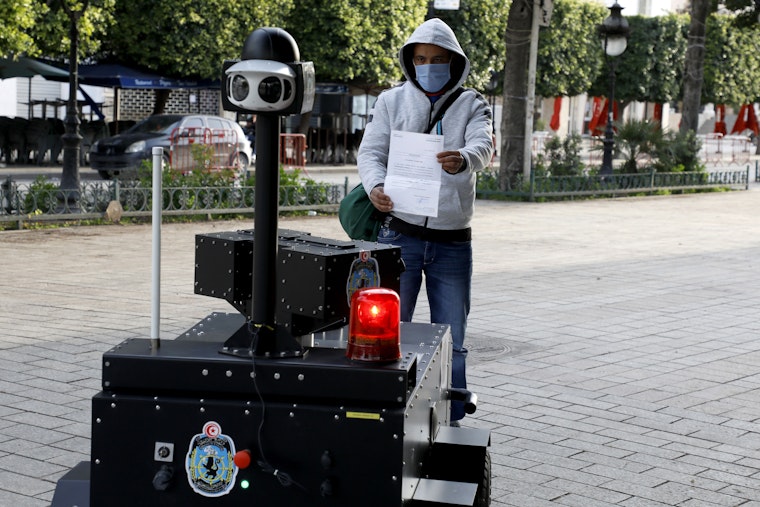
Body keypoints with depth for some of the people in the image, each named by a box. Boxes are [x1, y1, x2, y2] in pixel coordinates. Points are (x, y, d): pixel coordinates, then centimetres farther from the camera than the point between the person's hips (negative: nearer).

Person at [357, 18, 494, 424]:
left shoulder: (472, 105, 5)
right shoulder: (392, 101, 6)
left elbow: (483, 146, -13)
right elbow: (370, 151, -2)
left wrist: (462, 160, -39)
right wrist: (375, 187, -25)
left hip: (453, 242, 0)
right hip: (400, 234, 0)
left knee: (451, 341, 6)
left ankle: (450, 423, 17)